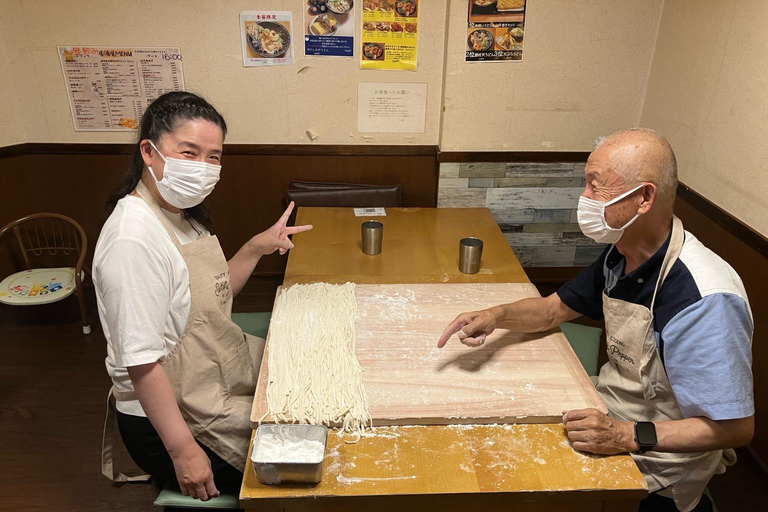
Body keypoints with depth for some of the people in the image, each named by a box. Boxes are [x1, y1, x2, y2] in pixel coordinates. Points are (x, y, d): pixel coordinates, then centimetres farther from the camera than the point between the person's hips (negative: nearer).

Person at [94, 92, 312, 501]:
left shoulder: (182, 214, 1)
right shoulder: (133, 238, -28)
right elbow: (141, 362, -27)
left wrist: (256, 248, 0)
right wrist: (184, 452, -23)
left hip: (226, 371, 9)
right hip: (169, 416, -9)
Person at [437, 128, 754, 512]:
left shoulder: (705, 300, -29)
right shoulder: (619, 258, -4)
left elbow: (736, 427, -24)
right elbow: (554, 309, 8)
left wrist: (630, 437, -31)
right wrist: (497, 316, -11)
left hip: (653, 475, -6)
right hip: (608, 418, 7)